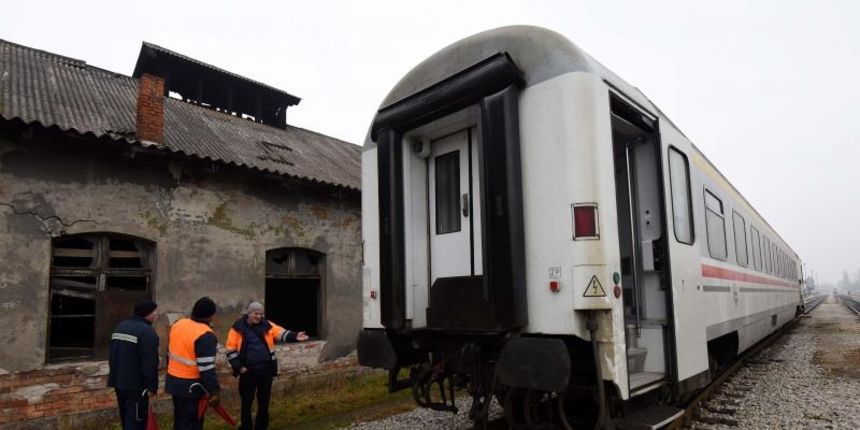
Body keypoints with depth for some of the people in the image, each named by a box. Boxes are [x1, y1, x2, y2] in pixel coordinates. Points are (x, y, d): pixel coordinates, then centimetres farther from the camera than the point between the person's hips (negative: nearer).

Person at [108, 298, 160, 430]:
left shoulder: (120, 327, 11)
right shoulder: (147, 331, -20)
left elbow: (112, 355, 21)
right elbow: (150, 363, -23)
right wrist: (151, 386, -17)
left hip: (119, 381, 9)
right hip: (136, 384, -9)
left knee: (126, 416, 22)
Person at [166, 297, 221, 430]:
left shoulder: (178, 325, 3)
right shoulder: (205, 335, -23)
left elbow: (170, 353, 15)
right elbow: (206, 368, -25)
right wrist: (214, 391, -19)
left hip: (174, 381, 8)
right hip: (192, 386, -8)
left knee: (179, 418, 22)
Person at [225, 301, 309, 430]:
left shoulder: (267, 325, 2)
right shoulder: (238, 327, -3)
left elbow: (281, 333, -11)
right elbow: (231, 349, -1)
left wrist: (295, 336, -30)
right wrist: (238, 367, -8)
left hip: (266, 369, 2)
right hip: (247, 370, -2)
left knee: (264, 400, 12)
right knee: (247, 401, 9)